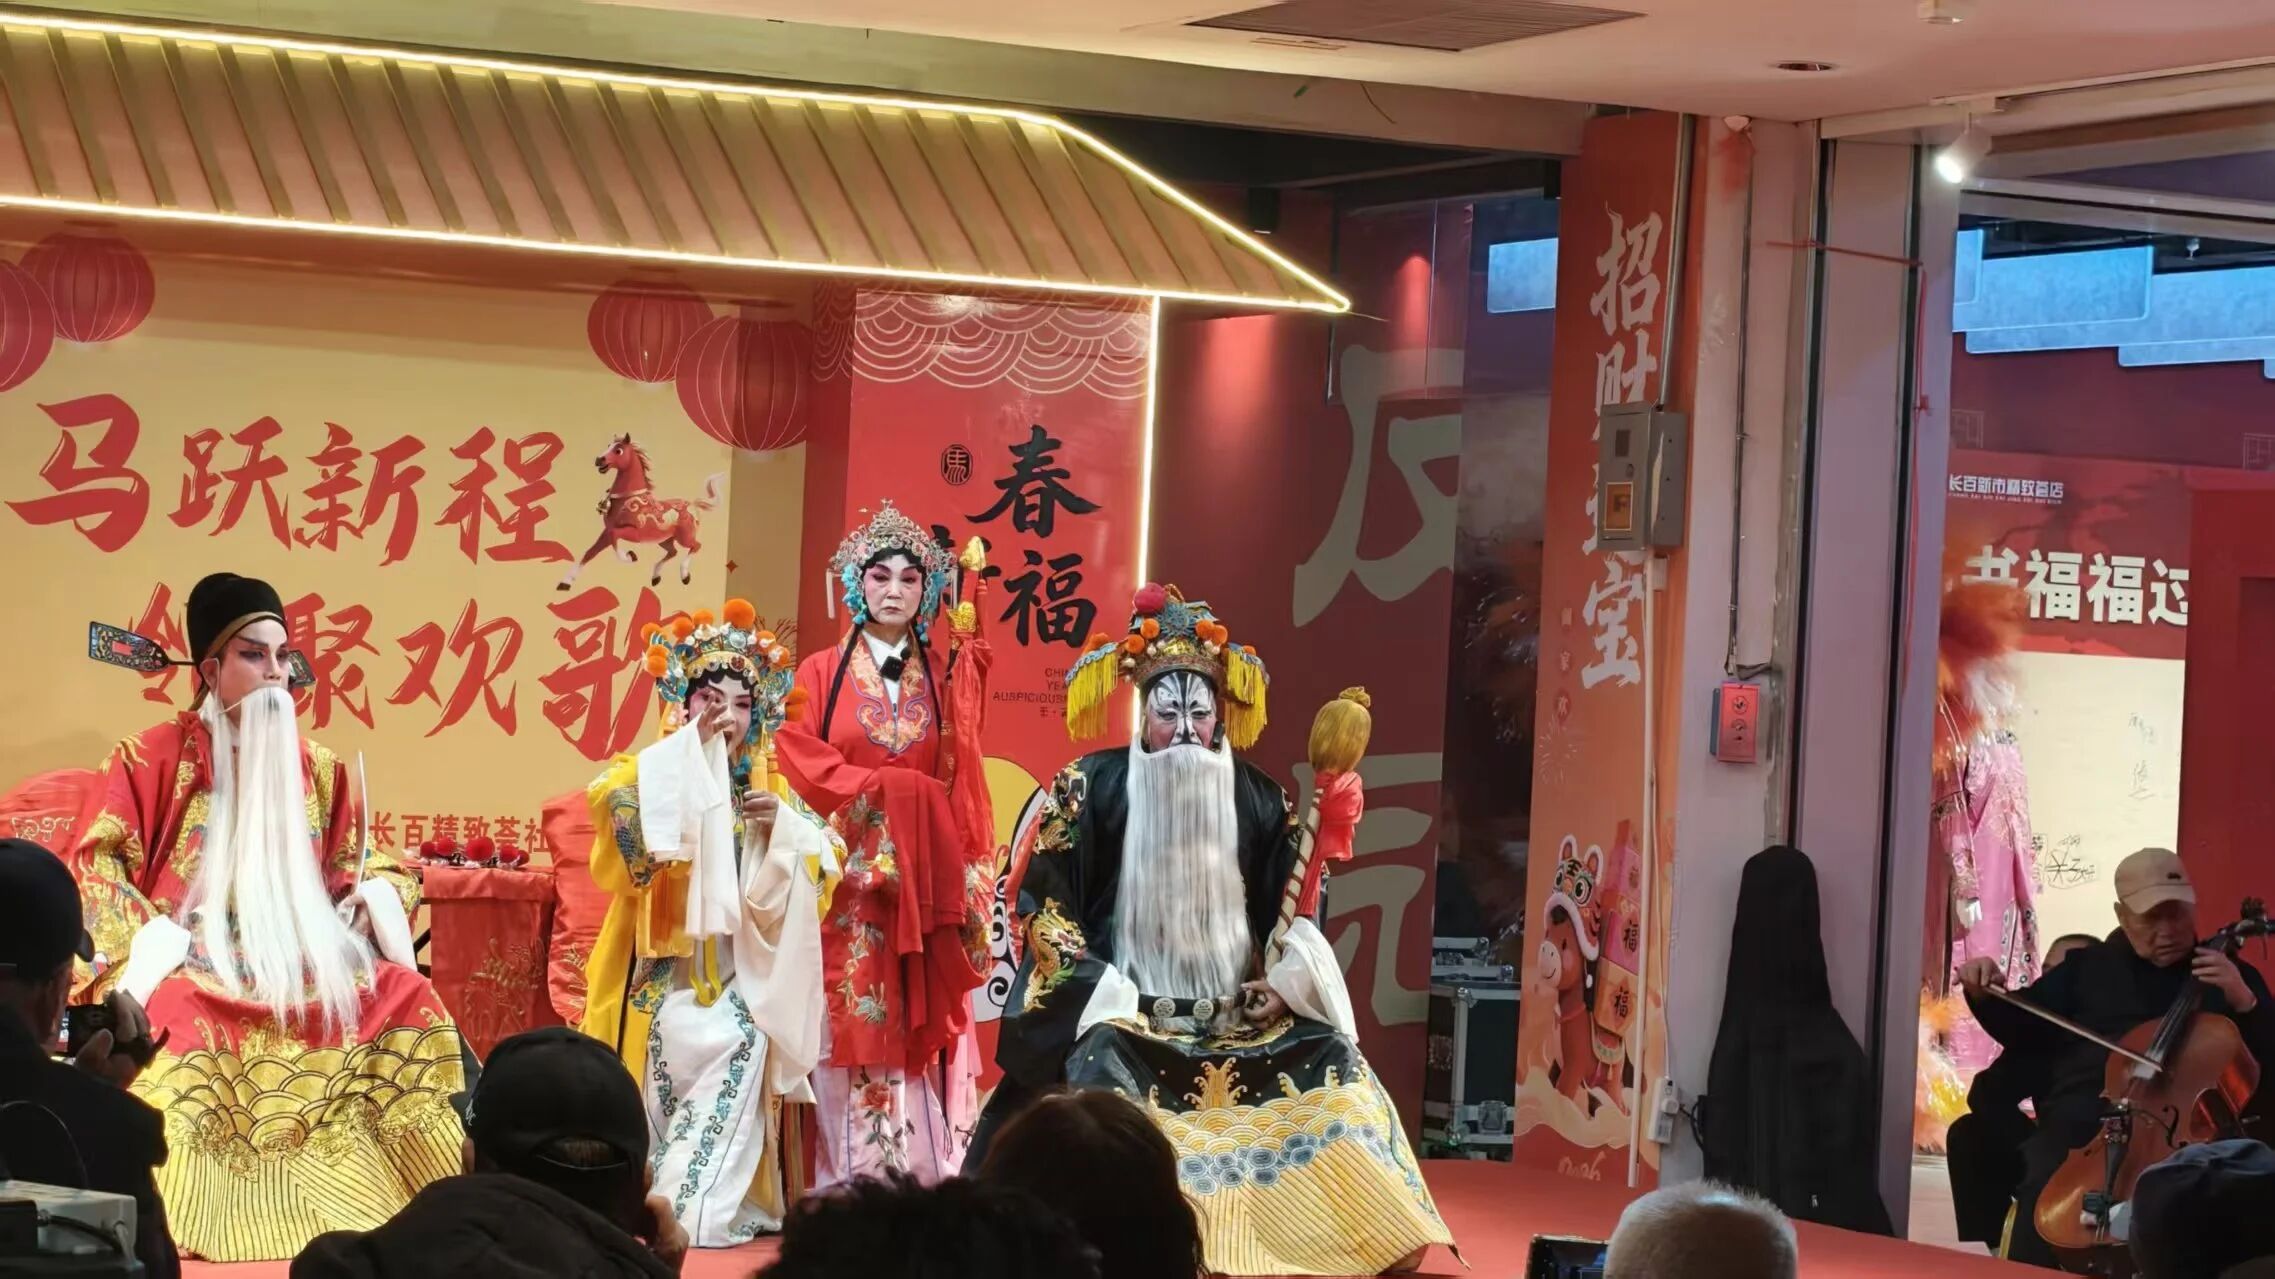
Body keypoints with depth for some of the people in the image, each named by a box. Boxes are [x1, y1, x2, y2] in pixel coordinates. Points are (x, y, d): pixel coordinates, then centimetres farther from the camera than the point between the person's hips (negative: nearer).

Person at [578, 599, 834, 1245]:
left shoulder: (768, 786, 14)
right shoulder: (656, 773, 3)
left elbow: (819, 866, 5)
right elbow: (612, 802, -22)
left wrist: (784, 825, -13)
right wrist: (692, 747, -19)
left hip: (736, 970, 3)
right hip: (663, 968, -3)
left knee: (749, 1039, -23)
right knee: (722, 1043, -25)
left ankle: (698, 1201, -16)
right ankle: (693, 1203, -16)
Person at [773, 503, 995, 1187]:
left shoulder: (947, 678, 12)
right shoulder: (821, 673, 5)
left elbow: (962, 786, 3)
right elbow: (798, 759, -6)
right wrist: (882, 789, -10)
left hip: (928, 878, 2)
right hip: (851, 876, -2)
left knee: (925, 1026, -2)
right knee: (856, 1025, -6)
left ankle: (927, 1180, -1)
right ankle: (851, 1186, -5)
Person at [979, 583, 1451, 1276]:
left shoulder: (1258, 798, 8)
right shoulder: (1090, 789, -2)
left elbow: (1296, 907, 15)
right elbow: (1042, 903, -4)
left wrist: (1285, 982, -4)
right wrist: (1103, 996, -14)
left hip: (1237, 1006, 3)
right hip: (1126, 1006, -3)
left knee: (1335, 1062, -15)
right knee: (1100, 1065, -33)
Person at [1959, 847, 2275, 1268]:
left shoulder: (2229, 974, 18)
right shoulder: (2089, 966, 22)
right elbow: (2020, 1029, 20)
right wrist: (1984, 995, 0)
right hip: (2080, 1121, 1)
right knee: (2044, 1194, -31)